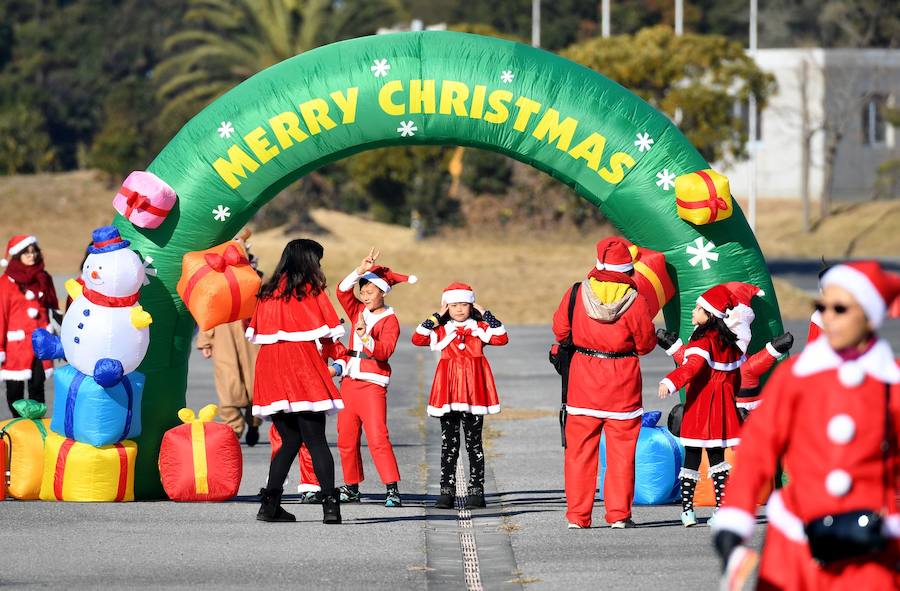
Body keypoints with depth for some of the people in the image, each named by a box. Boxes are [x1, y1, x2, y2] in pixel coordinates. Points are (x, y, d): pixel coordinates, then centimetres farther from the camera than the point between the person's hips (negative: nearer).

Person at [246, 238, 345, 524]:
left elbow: (253, 334, 12)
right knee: (316, 441, -1)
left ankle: (270, 503, 4)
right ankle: (330, 504, -11)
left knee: (290, 440, 14)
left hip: (269, 366, 4)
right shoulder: (311, 291, -2)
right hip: (303, 367, -4)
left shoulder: (268, 292, 11)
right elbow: (333, 331, -4)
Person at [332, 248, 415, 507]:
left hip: (372, 384, -7)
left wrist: (365, 337, -33)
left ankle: (392, 488, -18)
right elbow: (342, 291, 1)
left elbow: (385, 350, -17)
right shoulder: (358, 312, 14)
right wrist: (361, 270, -9)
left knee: (377, 437, -15)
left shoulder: (389, 320, -3)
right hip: (349, 382, 7)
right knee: (346, 437, 7)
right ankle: (351, 487, 16)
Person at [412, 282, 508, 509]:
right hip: (448, 392, 1)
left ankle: (476, 491, 6)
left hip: (473, 392, -1)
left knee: (474, 442, 2)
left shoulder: (479, 327, 6)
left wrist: (486, 314, -4)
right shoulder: (441, 330, 7)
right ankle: (447, 491, 6)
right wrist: (436, 317, -3)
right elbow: (417, 339, -6)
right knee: (448, 442, 4)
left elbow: (501, 339, -9)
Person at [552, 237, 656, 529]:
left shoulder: (577, 293, -6)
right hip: (622, 384, -2)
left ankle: (577, 515, 9)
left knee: (580, 447, 9)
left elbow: (560, 329, 6)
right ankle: (619, 514, 7)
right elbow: (646, 344, -2)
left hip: (583, 379, 2)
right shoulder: (634, 301, -12)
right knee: (621, 448, 7)